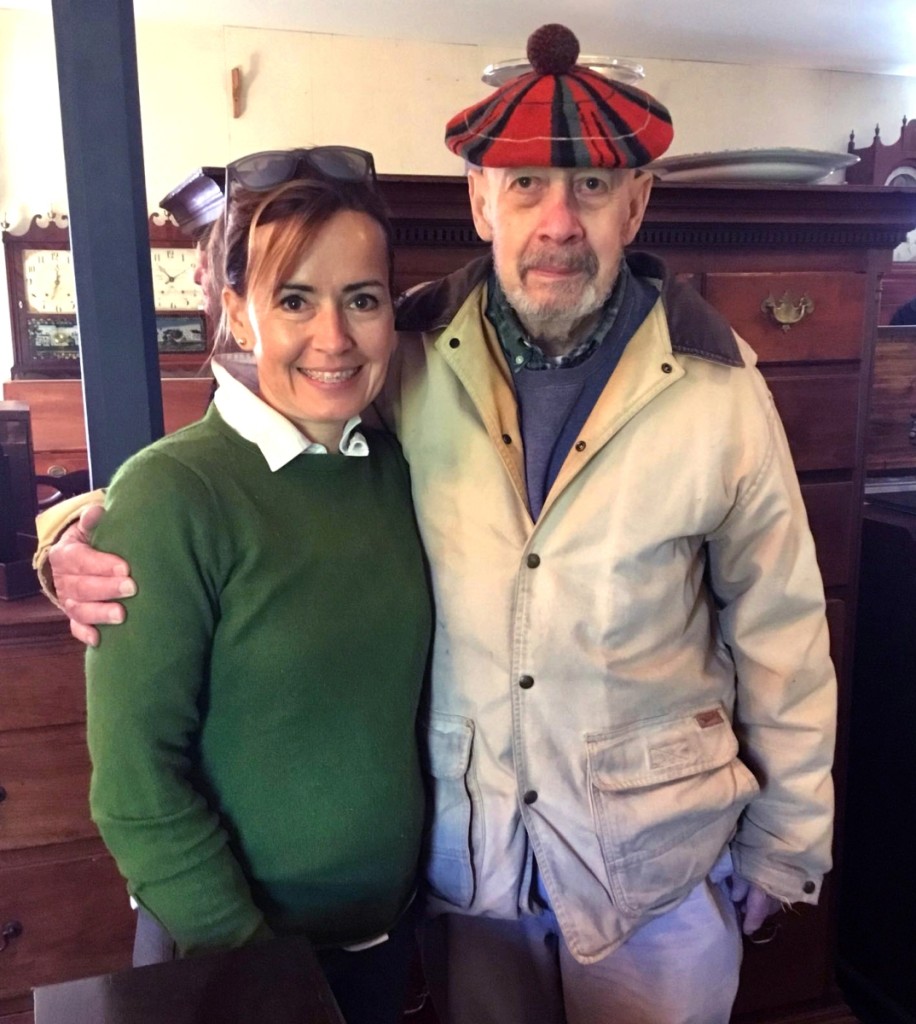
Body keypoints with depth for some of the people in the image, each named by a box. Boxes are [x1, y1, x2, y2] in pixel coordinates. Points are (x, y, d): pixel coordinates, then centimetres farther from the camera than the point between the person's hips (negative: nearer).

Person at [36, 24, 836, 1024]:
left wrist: (784, 849, 4)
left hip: (658, 865, 0)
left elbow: (780, 633, -4)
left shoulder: (718, 390, -12)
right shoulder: (405, 368, -11)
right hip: (460, 857, 1)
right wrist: (88, 541, -19)